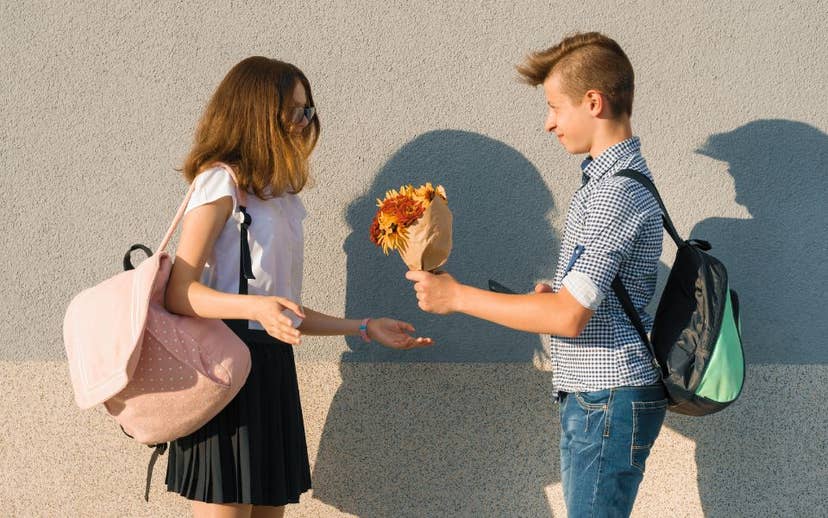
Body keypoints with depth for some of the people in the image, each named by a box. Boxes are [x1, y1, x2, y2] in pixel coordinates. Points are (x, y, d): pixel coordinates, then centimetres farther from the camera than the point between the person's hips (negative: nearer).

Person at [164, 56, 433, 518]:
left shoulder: (279, 195, 19)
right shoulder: (222, 181, -6)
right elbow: (179, 292, -14)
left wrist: (364, 328, 19)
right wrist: (258, 308, -28)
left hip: (273, 372, 8)